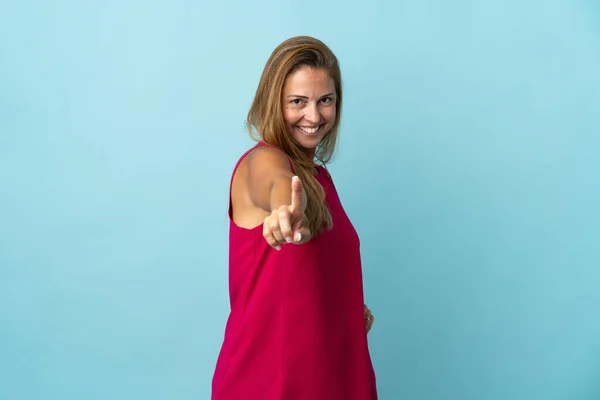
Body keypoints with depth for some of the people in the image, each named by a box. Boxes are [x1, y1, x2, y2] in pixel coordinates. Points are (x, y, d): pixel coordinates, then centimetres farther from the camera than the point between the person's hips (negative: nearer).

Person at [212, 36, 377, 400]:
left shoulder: (318, 174, 8)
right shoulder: (263, 162, -14)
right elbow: (279, 184, -40)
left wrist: (353, 310, 2)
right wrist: (288, 211, -61)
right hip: (269, 370, -7)